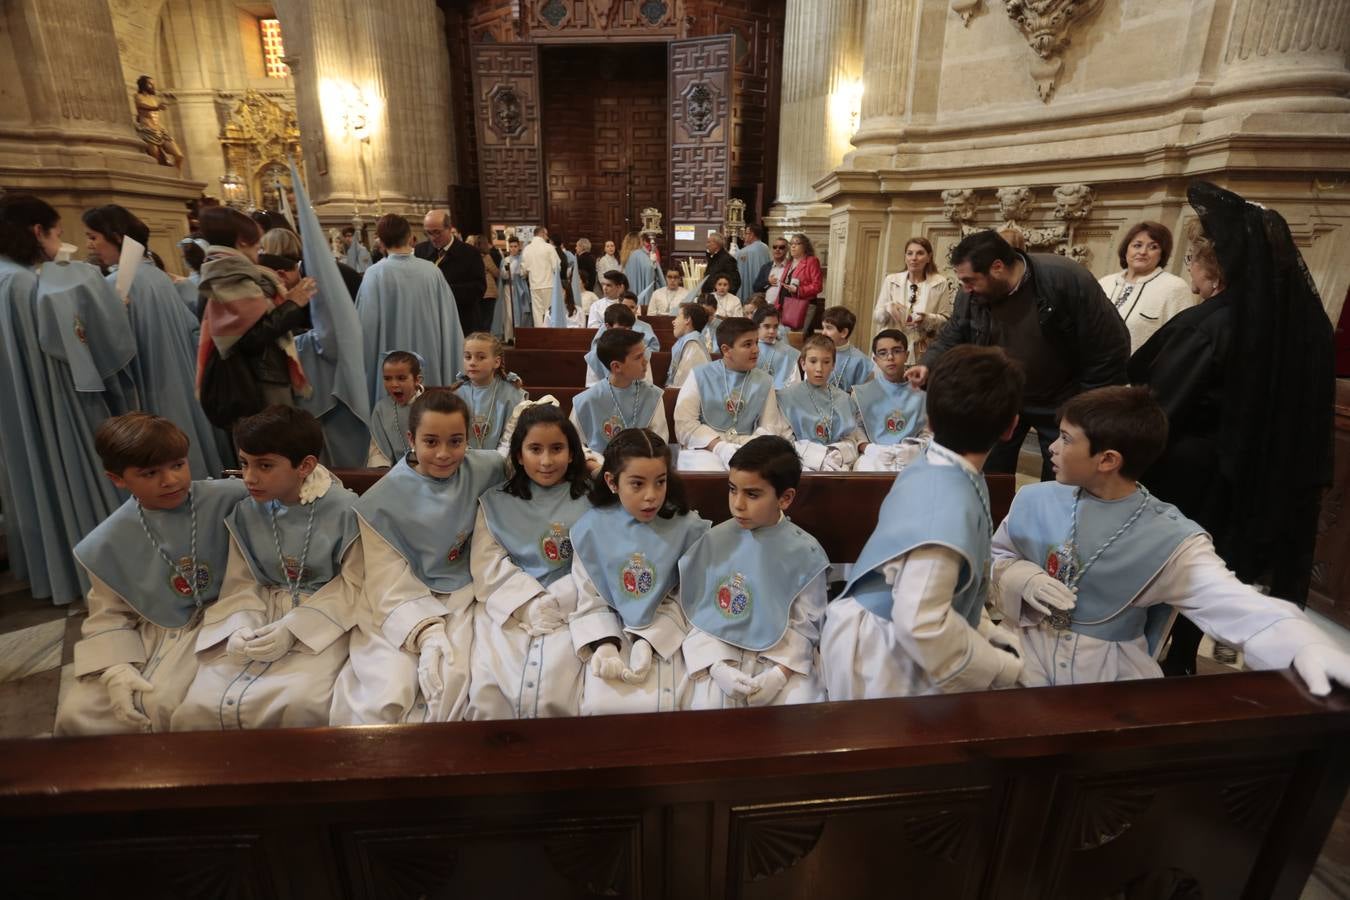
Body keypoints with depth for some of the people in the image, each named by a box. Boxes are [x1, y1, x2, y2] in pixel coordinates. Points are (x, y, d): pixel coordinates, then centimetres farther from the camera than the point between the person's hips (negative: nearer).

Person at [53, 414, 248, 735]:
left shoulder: (223, 498, -13)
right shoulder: (108, 542, -3)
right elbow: (108, 615, 2)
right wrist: (116, 669, -12)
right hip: (151, 634, 4)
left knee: (163, 703, -26)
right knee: (76, 714, -7)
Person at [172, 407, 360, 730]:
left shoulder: (344, 509, -12)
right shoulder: (245, 510, 2)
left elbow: (353, 583, -10)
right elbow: (241, 582, 6)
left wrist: (292, 629, -18)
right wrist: (240, 628, -15)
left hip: (321, 619, -4)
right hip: (259, 616, 4)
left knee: (301, 704, -31)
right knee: (195, 709, -17)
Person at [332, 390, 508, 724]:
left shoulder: (479, 469, -2)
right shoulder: (385, 499, -8)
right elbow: (389, 582, -12)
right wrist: (426, 633, -28)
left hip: (457, 599, 2)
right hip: (397, 607, -1)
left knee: (453, 684, -27)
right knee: (388, 698, -26)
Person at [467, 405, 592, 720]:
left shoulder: (589, 504, 7)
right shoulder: (494, 502, 12)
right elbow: (487, 565, 2)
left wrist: (550, 605, -12)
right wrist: (528, 602, -11)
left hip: (565, 610, -1)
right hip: (504, 608, 1)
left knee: (550, 696, -24)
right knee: (487, 694, -21)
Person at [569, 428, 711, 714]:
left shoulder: (687, 527, -9)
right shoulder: (591, 529, -7)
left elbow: (685, 597, -6)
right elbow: (590, 600, -3)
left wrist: (647, 643, -15)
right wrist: (605, 645, -17)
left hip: (665, 634, 0)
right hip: (610, 633, 1)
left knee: (662, 705, -15)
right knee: (599, 705, -15)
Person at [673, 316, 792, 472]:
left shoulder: (764, 381, 12)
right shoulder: (700, 376, 4)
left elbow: (768, 428, 5)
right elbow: (684, 424, -5)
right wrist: (719, 446, -19)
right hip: (705, 448, -2)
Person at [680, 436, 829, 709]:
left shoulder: (805, 552, -6)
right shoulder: (713, 542, -4)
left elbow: (805, 625, -2)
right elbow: (699, 615, -2)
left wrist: (779, 674, -14)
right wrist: (716, 667, -15)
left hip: (783, 655, 0)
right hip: (721, 653, 1)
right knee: (706, 705, -22)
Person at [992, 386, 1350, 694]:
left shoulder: (1168, 540, -12)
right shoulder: (1034, 501, -4)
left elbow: (1232, 601, -24)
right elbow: (997, 557, 8)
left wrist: (1304, 645, -42)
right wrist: (1023, 580, -12)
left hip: (1113, 682, 0)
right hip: (1029, 666, 1)